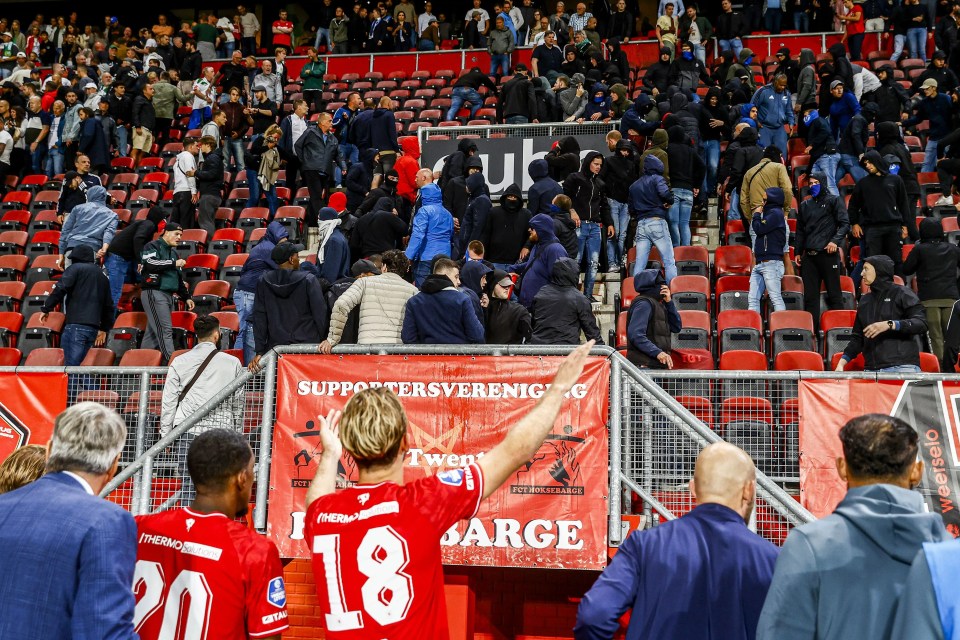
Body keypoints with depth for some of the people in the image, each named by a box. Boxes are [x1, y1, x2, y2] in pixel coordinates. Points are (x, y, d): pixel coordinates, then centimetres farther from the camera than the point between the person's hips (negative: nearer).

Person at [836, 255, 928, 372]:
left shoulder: (901, 293, 5)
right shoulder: (865, 300, 21)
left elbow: (921, 324, -8)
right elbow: (858, 337, 20)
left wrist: (890, 325, -19)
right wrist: (842, 362, 8)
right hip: (871, 370, 4)